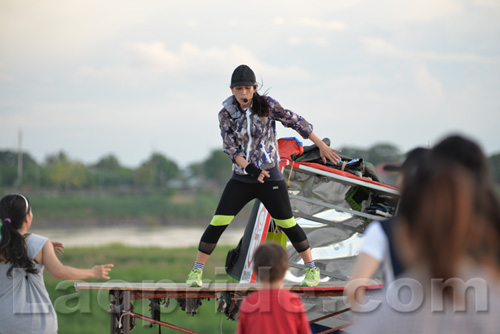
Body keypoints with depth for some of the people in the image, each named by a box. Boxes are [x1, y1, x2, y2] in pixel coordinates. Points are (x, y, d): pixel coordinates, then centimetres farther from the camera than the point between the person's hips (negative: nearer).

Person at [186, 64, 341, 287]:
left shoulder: (266, 105, -7)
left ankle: (312, 269, 15)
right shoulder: (226, 114, -3)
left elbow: (295, 122, -2)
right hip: (241, 178, 1)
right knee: (217, 223, -8)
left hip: (270, 177, -1)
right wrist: (250, 168, -25)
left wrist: (322, 146, -2)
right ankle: (197, 271, 2)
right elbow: (230, 147, -10)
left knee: (287, 224, 0)